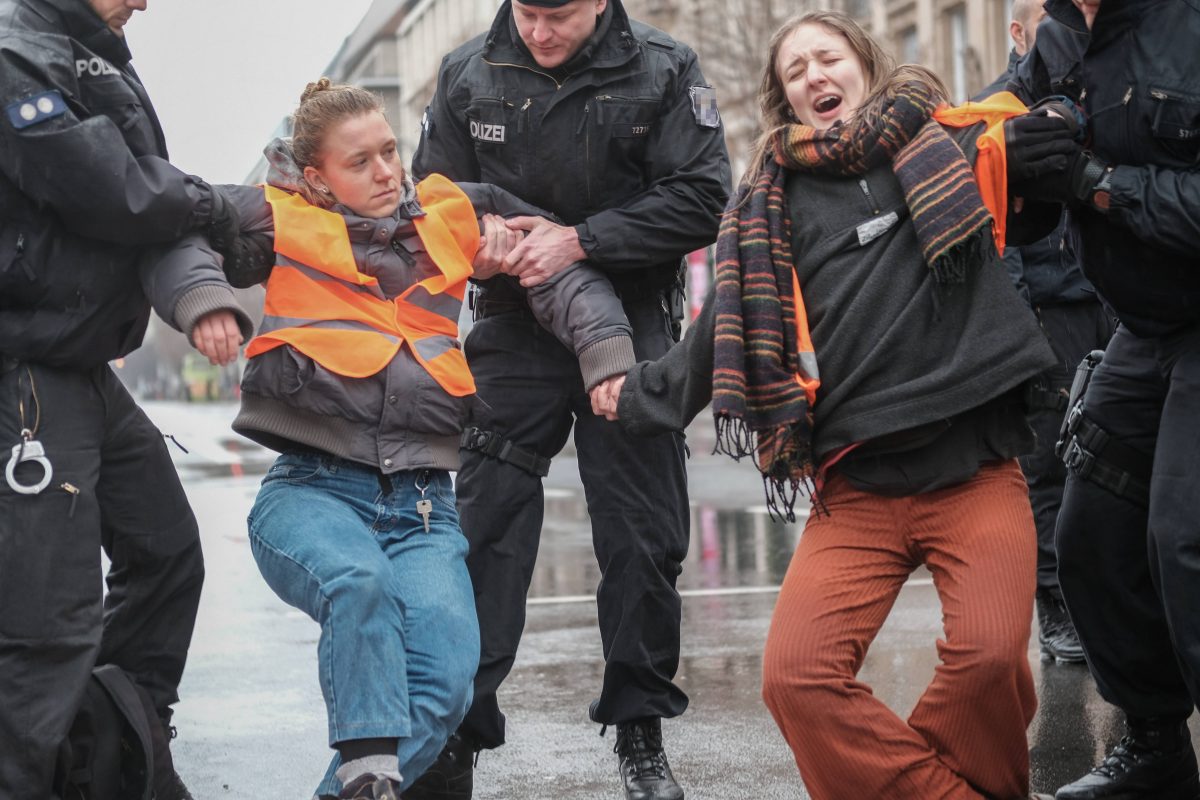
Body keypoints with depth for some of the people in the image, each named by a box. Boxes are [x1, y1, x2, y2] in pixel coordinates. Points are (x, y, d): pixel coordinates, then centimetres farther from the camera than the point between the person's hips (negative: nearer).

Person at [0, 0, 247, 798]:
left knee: (165, 550, 20)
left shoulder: (103, 65, 14)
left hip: (89, 369, 11)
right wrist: (211, 205, -3)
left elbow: (160, 203, 10)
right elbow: (113, 198, -23)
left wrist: (200, 286, -10)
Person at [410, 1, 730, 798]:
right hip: (515, 332, 1)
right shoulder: (468, 75, -2)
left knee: (643, 536, 4)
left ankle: (641, 733, 17)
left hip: (630, 323, -1)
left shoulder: (663, 70, -8)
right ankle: (456, 733, 1)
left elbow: (700, 200, -12)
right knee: (485, 530, -4)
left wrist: (580, 240, -19)